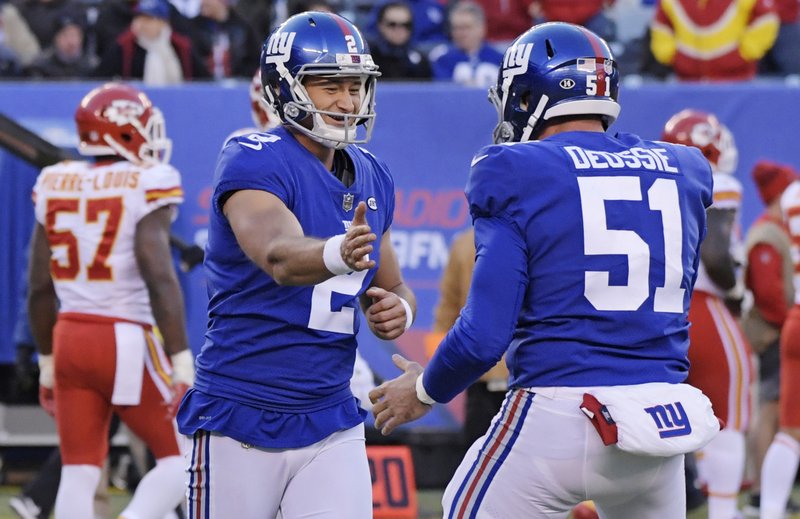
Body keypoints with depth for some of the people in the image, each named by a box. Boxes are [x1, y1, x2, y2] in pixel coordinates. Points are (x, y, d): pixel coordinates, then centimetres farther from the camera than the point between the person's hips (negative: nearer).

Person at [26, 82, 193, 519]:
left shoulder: (56, 187, 7)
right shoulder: (144, 188, -10)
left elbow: (39, 290, 11)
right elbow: (159, 280, -18)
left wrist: (47, 363, 21)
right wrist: (182, 364, -17)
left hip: (70, 337, 6)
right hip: (126, 340, -6)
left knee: (79, 473, 8)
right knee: (182, 459, 6)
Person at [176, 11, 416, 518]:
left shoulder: (371, 180, 9)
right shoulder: (252, 162, -14)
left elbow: (394, 288, 21)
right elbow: (279, 257, -33)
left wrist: (398, 309, -3)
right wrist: (337, 254, -55)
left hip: (331, 423, 5)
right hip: (243, 421, -5)